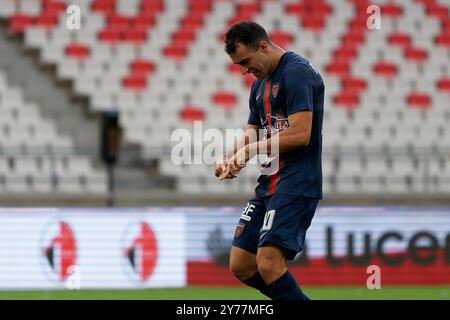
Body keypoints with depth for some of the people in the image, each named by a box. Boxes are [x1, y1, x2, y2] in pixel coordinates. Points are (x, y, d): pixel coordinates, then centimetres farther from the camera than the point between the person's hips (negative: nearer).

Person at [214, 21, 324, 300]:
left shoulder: (297, 72, -12)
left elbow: (300, 134, -21)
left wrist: (251, 150, -13)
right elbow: (252, 134, 22)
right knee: (240, 266, 7)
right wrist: (230, 158, 0)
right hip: (269, 183, 10)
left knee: (268, 262, -22)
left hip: (296, 184, -10)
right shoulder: (260, 83, 18)